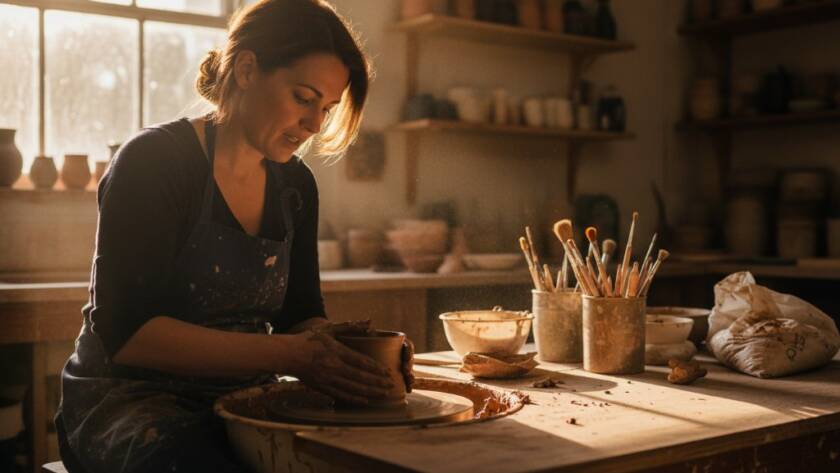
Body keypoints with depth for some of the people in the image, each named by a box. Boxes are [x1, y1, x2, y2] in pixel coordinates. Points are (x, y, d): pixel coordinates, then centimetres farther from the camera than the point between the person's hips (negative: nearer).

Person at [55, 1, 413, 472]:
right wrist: (287, 354, -28)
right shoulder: (153, 161, -12)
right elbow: (125, 331, -20)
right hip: (131, 398, -5)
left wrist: (343, 349, -14)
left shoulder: (295, 183, 7)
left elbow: (301, 314, 10)